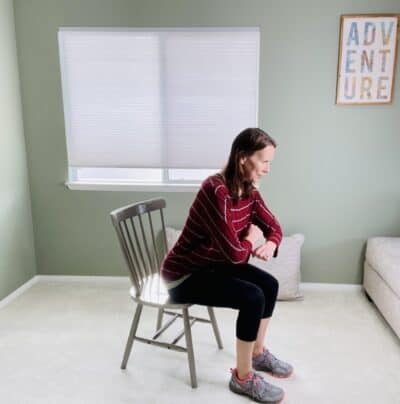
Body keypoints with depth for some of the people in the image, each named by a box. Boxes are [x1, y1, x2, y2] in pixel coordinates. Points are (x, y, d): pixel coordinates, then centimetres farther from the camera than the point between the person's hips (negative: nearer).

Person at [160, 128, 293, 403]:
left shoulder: (249, 190, -2)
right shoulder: (216, 190, -32)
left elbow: (274, 226, 6)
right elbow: (235, 253, -32)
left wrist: (270, 244, -16)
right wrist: (251, 237, -11)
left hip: (212, 265, 9)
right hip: (184, 276, -9)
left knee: (269, 285, 3)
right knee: (253, 298, -21)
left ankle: (258, 353, 25)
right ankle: (243, 378, 1)